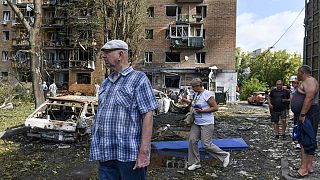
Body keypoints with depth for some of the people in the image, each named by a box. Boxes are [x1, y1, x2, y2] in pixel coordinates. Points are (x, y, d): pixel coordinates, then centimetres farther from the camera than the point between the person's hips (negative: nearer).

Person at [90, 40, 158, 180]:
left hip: (129, 155, -6)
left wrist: (144, 152, -18)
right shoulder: (105, 83, 14)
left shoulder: (138, 79, -6)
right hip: (105, 155, 6)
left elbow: (147, 116, -13)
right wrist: (97, 149, 14)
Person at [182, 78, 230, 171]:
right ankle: (195, 163, 15)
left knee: (206, 145, -7)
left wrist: (202, 111, -20)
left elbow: (215, 107, -16)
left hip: (206, 123, -8)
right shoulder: (196, 94, 12)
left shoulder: (207, 94, -14)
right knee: (192, 141, 1)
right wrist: (187, 101, 18)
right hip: (196, 122, 9)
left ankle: (224, 155, 17)